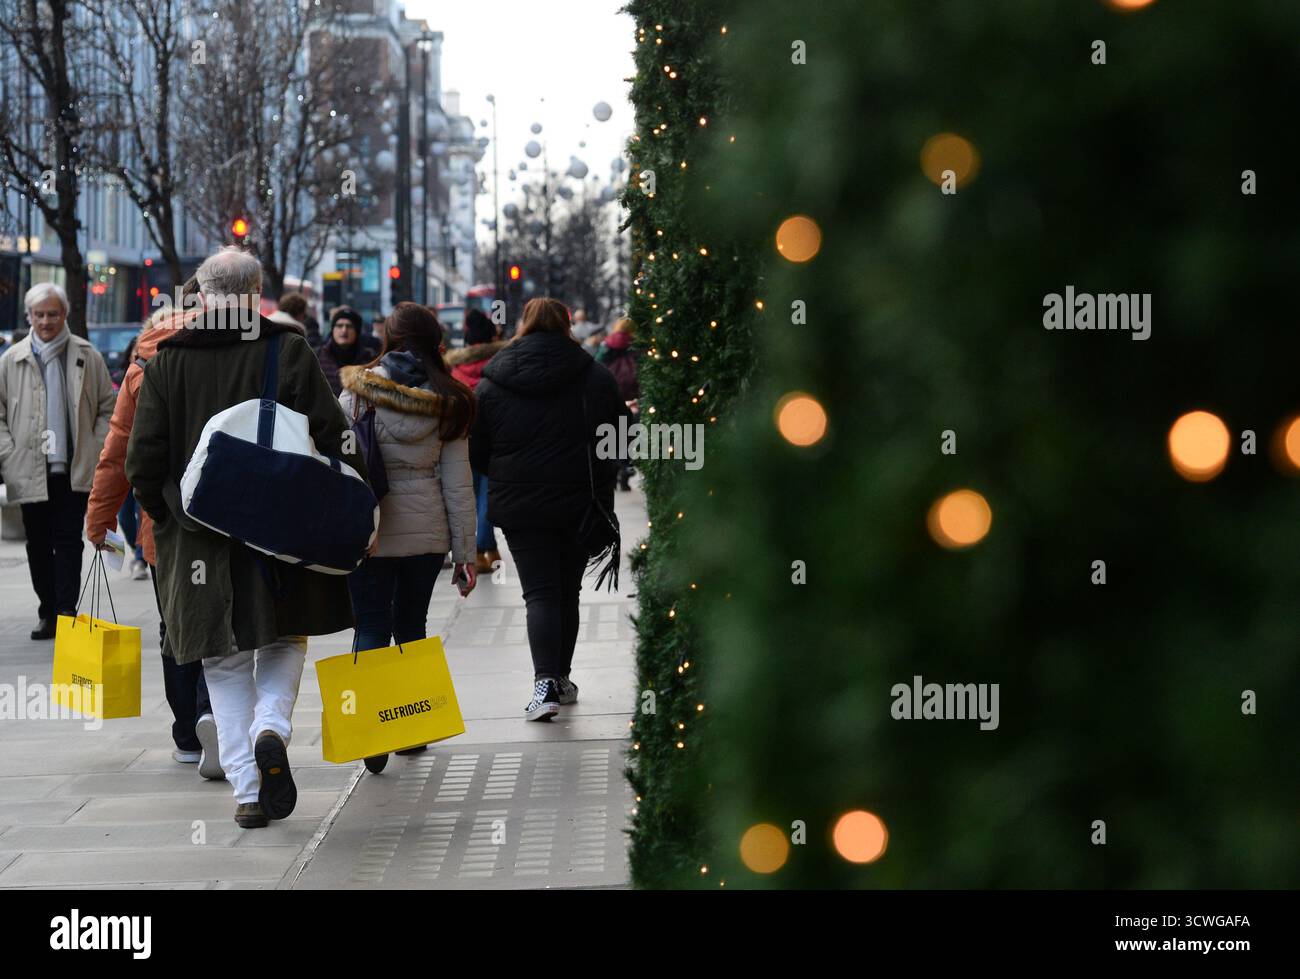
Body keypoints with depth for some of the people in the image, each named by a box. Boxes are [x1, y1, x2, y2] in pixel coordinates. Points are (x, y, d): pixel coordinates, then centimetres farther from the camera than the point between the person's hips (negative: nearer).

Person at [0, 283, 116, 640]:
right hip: (30, 470, 2)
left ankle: (66, 612, -6)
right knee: (38, 544, 7)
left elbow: (108, 407, 10)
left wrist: (96, 448, -1)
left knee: (69, 541, -6)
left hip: (74, 469, -2)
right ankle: (48, 614, 17)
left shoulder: (87, 357, 3)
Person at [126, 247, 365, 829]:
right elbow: (335, 440, -8)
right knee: (285, 639, 18)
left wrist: (167, 517, 13)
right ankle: (272, 727, -9)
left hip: (198, 538, 1)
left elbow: (143, 463, -2)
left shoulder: (166, 363, 0)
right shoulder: (288, 351, -5)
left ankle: (246, 789, 7)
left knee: (225, 662, 11)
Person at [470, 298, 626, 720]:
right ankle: (561, 680, 22)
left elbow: (475, 452, 1)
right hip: (581, 504, 1)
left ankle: (545, 683, -17)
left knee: (540, 593, -1)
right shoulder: (597, 379, -2)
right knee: (568, 590, 14)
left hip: (519, 507, -1)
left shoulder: (491, 386, -4)